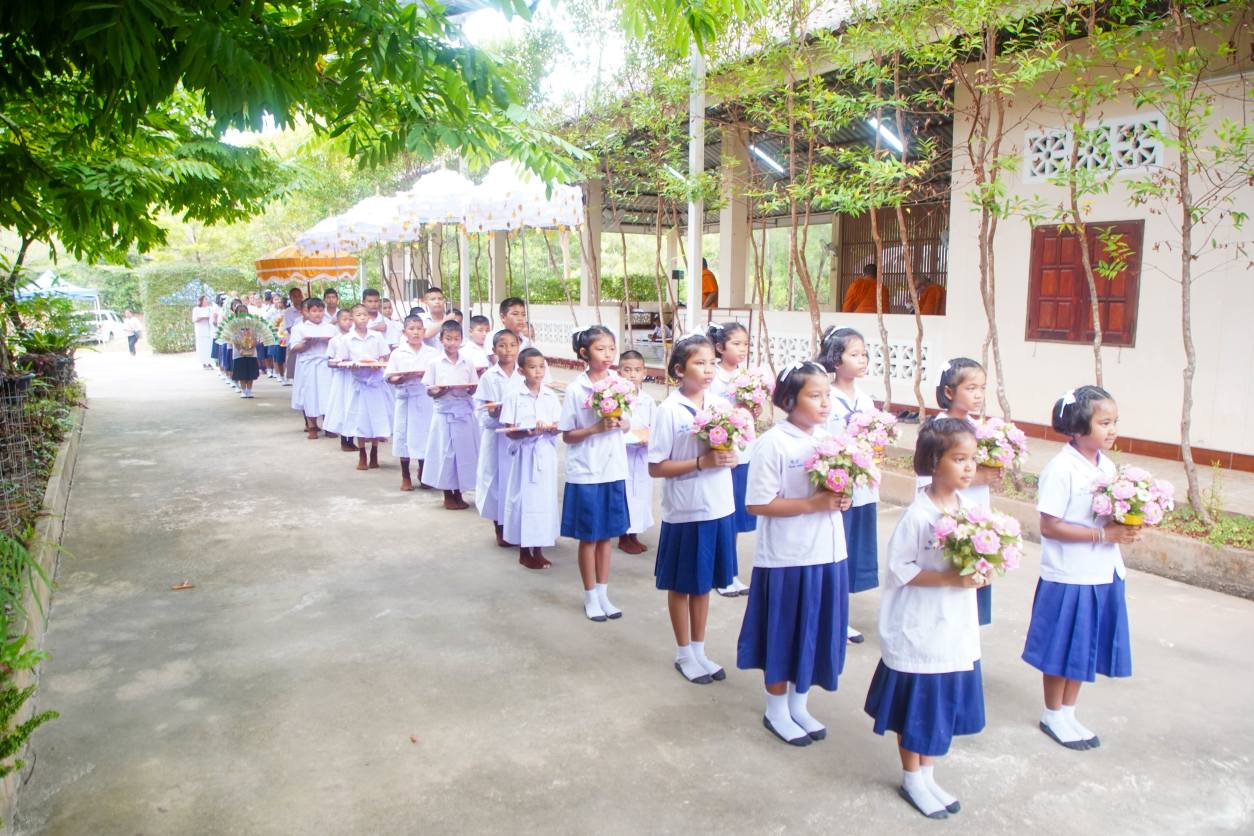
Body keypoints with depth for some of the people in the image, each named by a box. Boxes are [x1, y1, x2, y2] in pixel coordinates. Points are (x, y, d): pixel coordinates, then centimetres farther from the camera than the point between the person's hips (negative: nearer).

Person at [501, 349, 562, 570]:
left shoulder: (551, 396, 4)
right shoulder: (514, 395, -6)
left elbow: (559, 426, 6)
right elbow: (509, 431, -7)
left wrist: (553, 428, -16)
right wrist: (528, 432, -24)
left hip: (546, 453, 3)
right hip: (524, 453, -3)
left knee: (544, 498, 6)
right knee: (523, 498, 1)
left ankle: (538, 550, 18)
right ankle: (524, 552, 14)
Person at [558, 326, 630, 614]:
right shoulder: (576, 389, -10)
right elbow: (567, 435, -7)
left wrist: (620, 423, -10)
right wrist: (596, 428, -20)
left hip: (614, 470, 4)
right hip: (586, 473, -4)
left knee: (606, 535, 13)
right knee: (589, 537, 7)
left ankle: (603, 594, 26)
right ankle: (590, 597, 21)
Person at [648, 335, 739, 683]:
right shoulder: (669, 410, -13)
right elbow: (656, 468, -13)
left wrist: (729, 457, -11)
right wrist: (701, 462, -21)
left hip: (719, 509, 5)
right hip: (685, 512, -5)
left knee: (704, 583, 17)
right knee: (681, 585, 11)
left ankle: (699, 650, 32)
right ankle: (684, 654, 28)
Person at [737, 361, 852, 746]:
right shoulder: (774, 443, -15)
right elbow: (758, 504, -17)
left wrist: (841, 500, -7)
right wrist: (813, 503, -21)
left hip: (828, 553, 6)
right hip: (787, 558, -6)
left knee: (816, 632, 16)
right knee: (784, 636, 8)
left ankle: (798, 704, 35)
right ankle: (776, 711, 28)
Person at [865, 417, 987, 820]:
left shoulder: (970, 507, 0)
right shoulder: (918, 514, -20)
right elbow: (899, 568, -18)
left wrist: (977, 575, -9)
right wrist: (949, 578, -23)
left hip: (956, 628, 7)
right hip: (920, 630, -6)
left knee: (943, 704, 18)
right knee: (916, 706, 9)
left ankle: (926, 776, 37)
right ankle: (911, 780, 30)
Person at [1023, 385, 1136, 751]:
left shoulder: (1107, 466, 5)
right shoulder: (1061, 469, -19)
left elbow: (1110, 516, 14)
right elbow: (1049, 526, -20)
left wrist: (1126, 528, -8)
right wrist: (1103, 534, -22)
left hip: (1103, 574, 7)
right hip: (1068, 577, -7)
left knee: (1085, 649, 17)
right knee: (1062, 651, 8)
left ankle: (1068, 713, 34)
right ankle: (1052, 716, 27)